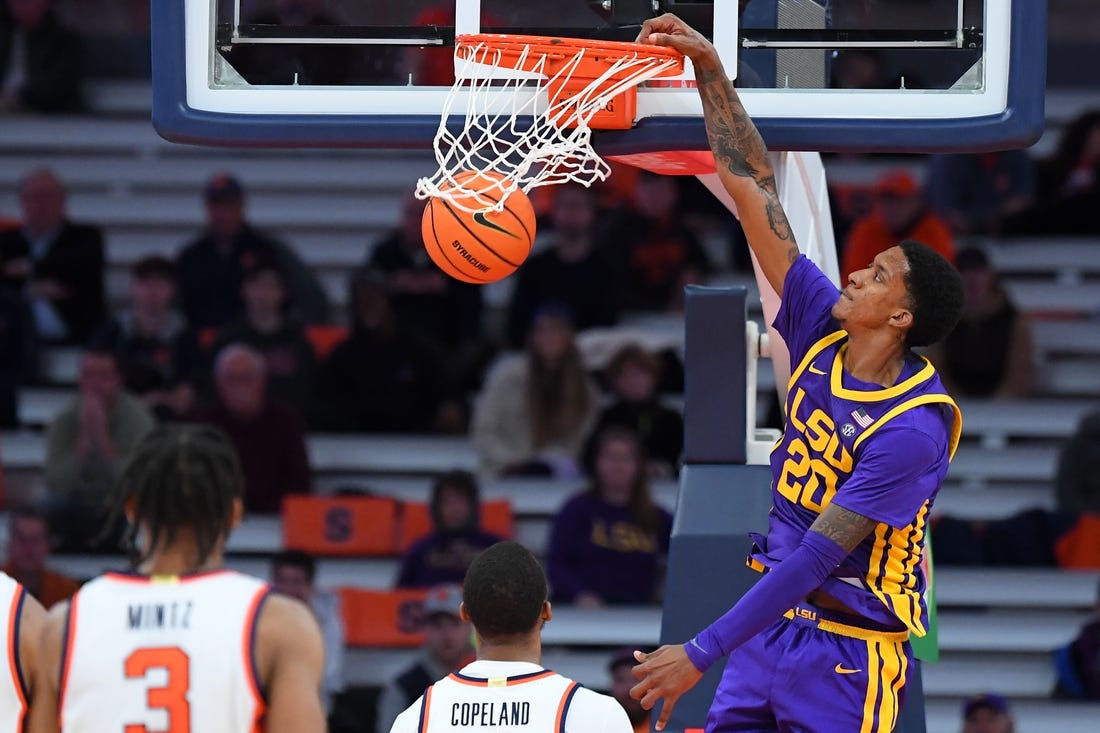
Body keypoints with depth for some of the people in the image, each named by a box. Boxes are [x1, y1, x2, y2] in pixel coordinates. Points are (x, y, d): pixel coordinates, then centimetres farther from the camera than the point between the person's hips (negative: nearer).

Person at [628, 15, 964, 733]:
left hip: (848, 648, -7)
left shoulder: (912, 429, -21)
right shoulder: (824, 333, 0)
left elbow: (820, 557, -24)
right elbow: (755, 191, 2)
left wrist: (703, 654, -26)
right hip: (777, 618, 7)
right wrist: (712, 72, -4)